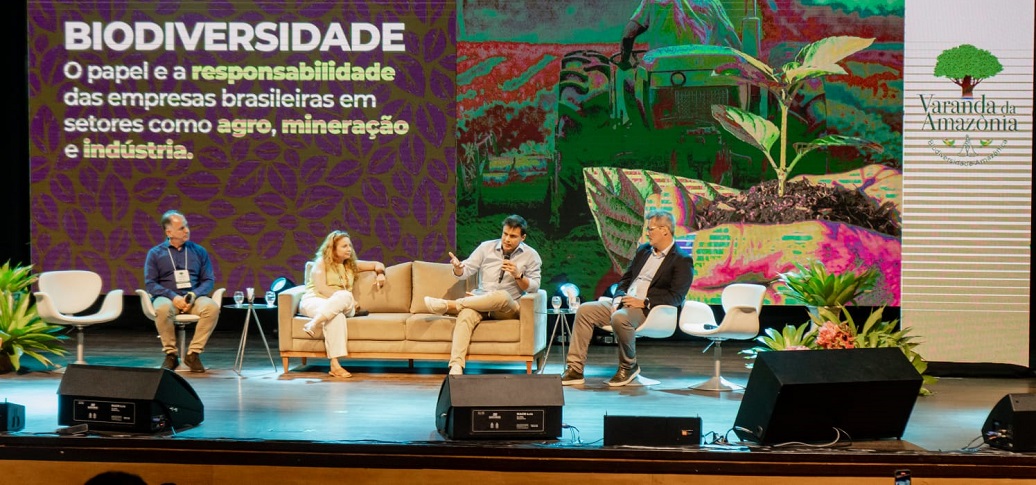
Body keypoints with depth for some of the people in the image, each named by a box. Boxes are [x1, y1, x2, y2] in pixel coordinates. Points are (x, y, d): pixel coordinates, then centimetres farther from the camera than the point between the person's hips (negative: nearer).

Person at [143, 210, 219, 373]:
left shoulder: (199, 251, 12)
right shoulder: (155, 253, 7)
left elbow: (209, 280, 8)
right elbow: (150, 283, 0)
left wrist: (194, 295, -13)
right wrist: (173, 297, -16)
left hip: (194, 297, 1)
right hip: (167, 297, -1)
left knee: (212, 307, -32)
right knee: (162, 309, -39)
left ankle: (193, 353, -21)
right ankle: (171, 354, -19)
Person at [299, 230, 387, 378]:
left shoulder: (351, 264, 21)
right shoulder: (322, 262, 5)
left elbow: (377, 264, 28)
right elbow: (321, 288, -9)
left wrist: (380, 272, 5)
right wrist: (344, 297, -17)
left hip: (340, 306, 4)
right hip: (313, 300, -4)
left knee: (345, 296, -35)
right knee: (336, 315, -40)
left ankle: (313, 324, -44)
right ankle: (335, 365, -49)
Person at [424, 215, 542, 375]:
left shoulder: (531, 255, 4)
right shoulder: (487, 247, 7)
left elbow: (534, 288, 0)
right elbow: (467, 270, 4)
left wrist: (518, 275, -18)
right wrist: (458, 268, -20)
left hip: (508, 308, -1)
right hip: (481, 301, 1)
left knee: (502, 296, -39)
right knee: (466, 314, -35)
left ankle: (448, 305, -28)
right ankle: (456, 366, -47)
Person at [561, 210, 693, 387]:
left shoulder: (682, 260, -5)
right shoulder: (643, 250, 18)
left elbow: (676, 297, -14)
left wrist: (644, 302, -20)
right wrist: (618, 300, 1)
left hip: (648, 309, -8)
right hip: (625, 303, 8)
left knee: (619, 318, -37)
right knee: (584, 310, -11)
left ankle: (629, 366, -12)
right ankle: (574, 370, -12)